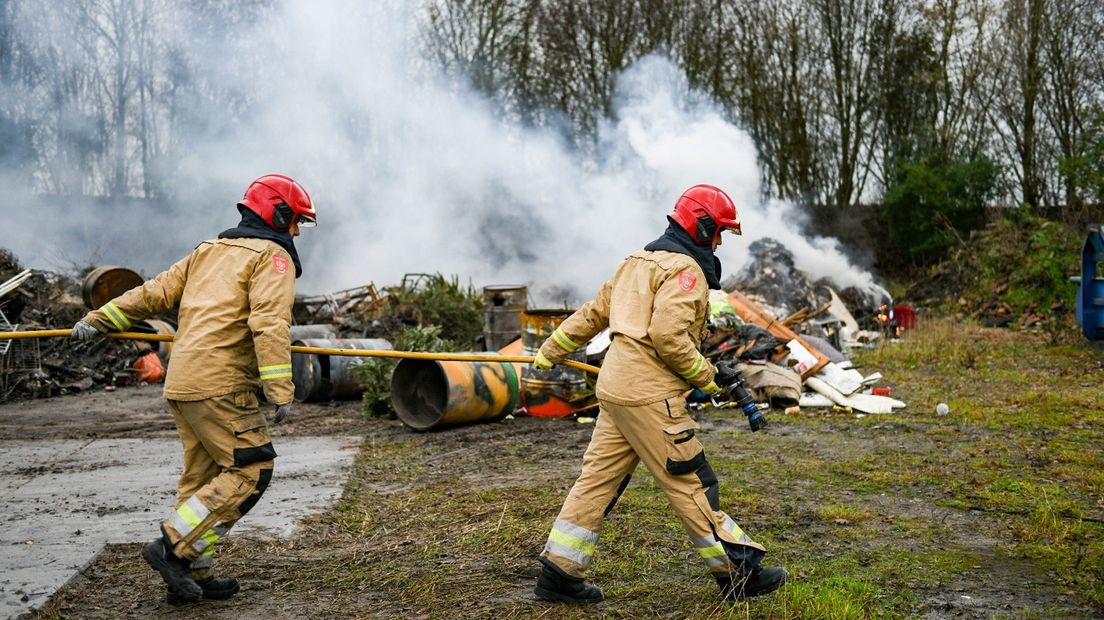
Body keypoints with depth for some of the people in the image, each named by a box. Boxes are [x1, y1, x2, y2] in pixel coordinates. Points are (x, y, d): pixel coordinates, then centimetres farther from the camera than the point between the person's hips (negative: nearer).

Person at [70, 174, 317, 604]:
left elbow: (156, 292, 19)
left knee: (202, 478, 13)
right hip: (220, 384, -9)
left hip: (182, 382, 9)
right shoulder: (272, 257, -4)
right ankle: (173, 547, -6)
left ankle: (193, 575, 19)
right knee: (250, 471, -5)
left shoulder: (210, 250, 21)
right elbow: (269, 323, -18)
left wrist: (99, 321, 23)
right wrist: (280, 390, -22)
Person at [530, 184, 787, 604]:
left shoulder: (640, 261, 19)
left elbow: (593, 313, 23)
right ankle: (737, 573, 8)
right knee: (691, 485, -1)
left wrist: (549, 353, 28)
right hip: (649, 396, -9)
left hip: (615, 388, 9)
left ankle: (558, 574, 15)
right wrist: (707, 378, -10)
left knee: (598, 480, 11)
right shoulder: (685, 270, -10)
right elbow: (669, 337, -22)